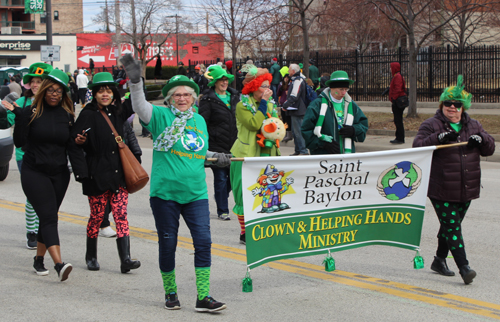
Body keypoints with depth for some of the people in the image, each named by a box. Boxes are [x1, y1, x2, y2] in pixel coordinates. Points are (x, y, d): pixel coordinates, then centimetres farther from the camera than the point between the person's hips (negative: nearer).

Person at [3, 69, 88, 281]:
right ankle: (59, 264, -26)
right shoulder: (32, 112, -5)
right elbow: (19, 142, -11)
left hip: (59, 174, 4)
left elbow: (72, 147, 5)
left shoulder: (67, 115, 5)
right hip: (34, 173, -4)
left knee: (48, 218, 10)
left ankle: (39, 260, 27)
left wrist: (80, 172, -5)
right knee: (49, 217, -14)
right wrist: (19, 117, -21)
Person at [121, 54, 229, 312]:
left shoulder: (199, 120, 13)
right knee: (167, 244, 6)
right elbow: (140, 106, -23)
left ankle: (203, 297, 1)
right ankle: (170, 293, 25)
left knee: (203, 241, -5)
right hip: (164, 192, -4)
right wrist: (135, 81, -36)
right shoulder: (161, 116, -3)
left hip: (195, 193, 4)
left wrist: (216, 157, 19)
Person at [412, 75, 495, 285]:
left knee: (451, 226, 16)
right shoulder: (431, 125, -2)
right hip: (441, 189, -5)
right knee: (452, 226, -10)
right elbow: (417, 147, -14)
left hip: (466, 189, 6)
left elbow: (489, 149, 14)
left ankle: (440, 260, 33)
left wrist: (481, 139, -9)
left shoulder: (473, 126, 14)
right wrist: (440, 137, -27)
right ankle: (464, 267, -13)